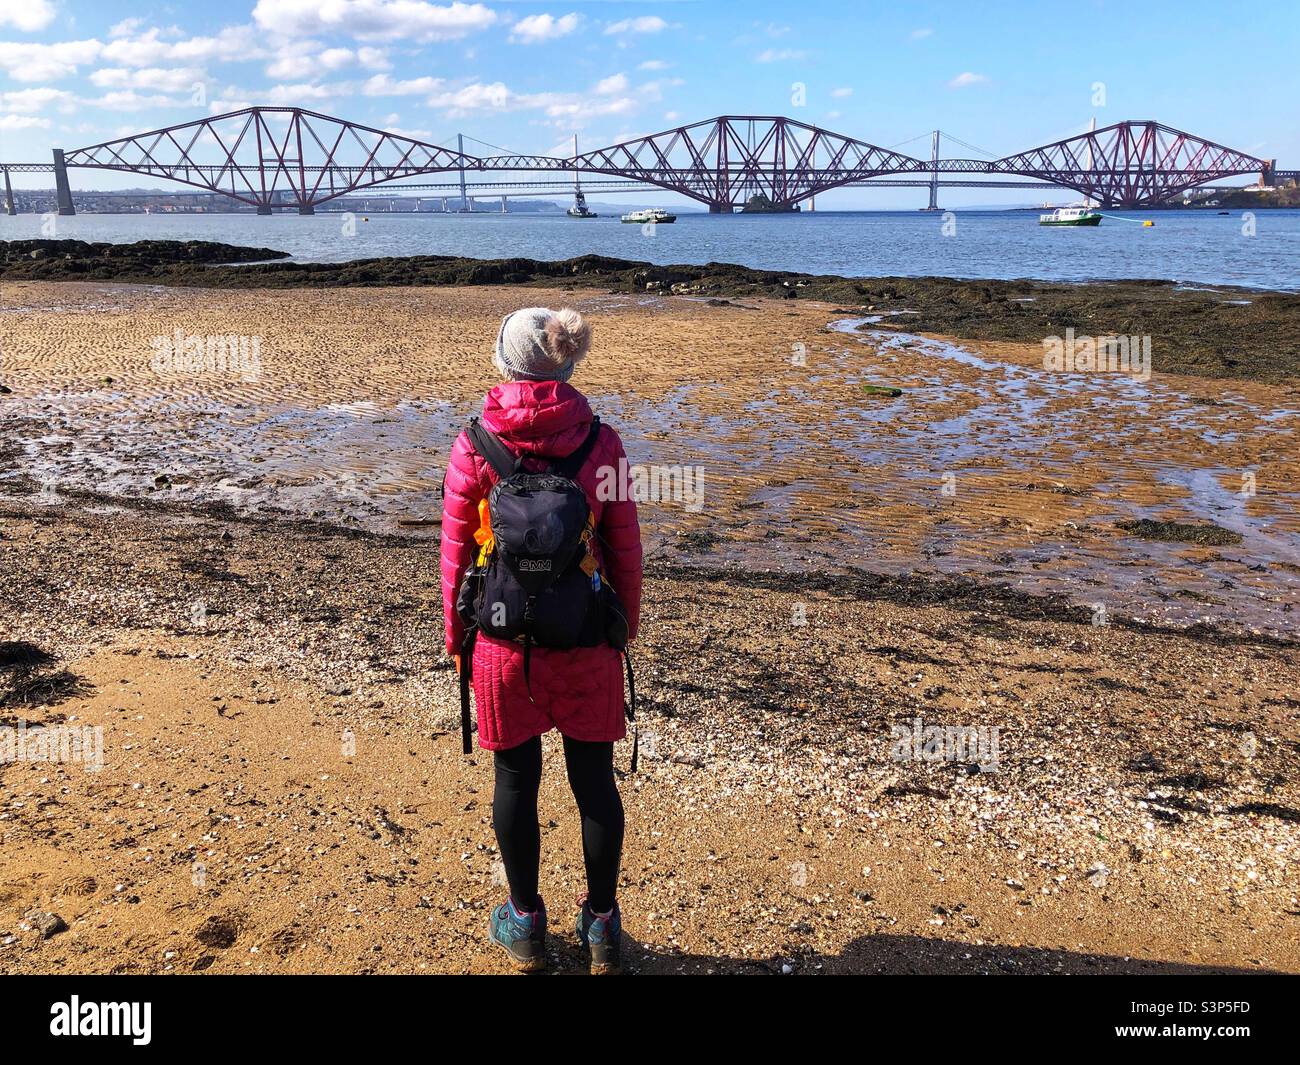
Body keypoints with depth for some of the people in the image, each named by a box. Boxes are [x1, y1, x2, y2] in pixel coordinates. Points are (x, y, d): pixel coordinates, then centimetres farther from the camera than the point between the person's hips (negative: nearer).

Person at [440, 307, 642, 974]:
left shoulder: (473, 446, -8)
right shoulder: (600, 442, -7)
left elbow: (455, 552, -2)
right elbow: (625, 549, -2)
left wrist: (456, 634, 11)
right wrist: (626, 627, 12)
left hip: (504, 638, 0)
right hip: (586, 640, 1)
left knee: (515, 777, 15)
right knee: (594, 777, 14)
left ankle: (526, 923, 31)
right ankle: (601, 925, 29)